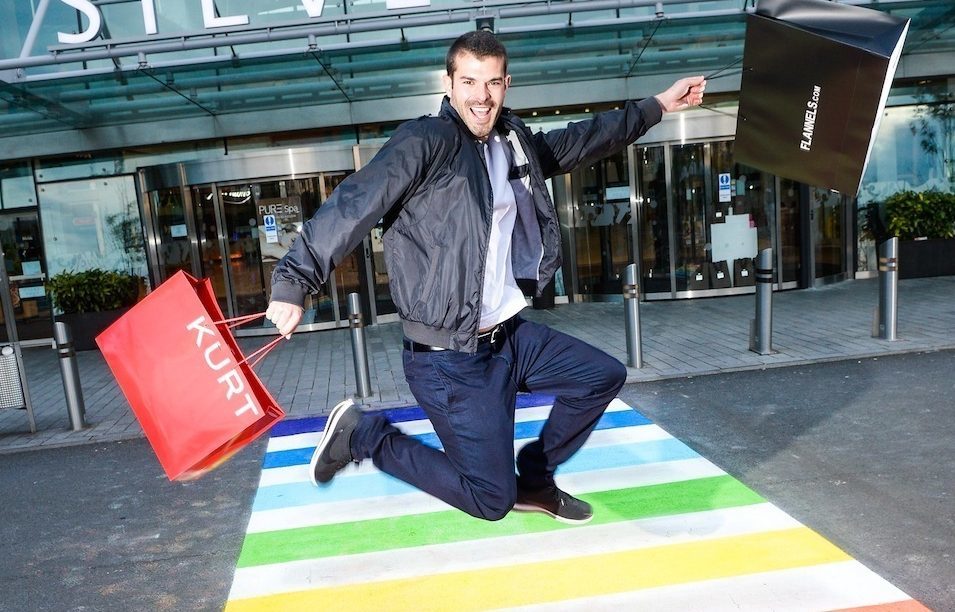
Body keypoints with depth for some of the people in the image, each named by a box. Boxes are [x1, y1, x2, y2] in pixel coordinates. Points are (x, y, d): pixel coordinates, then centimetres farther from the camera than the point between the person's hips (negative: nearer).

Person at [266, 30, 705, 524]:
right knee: (492, 499, 0)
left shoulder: (513, 141, 8)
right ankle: (363, 433, 12)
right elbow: (352, 207, -23)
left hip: (509, 335, 8)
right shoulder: (424, 143, -17)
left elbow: (577, 142, 24)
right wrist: (293, 283, -32)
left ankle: (532, 480, 31)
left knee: (603, 376, 18)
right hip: (448, 357, -8)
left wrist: (658, 104, 30)